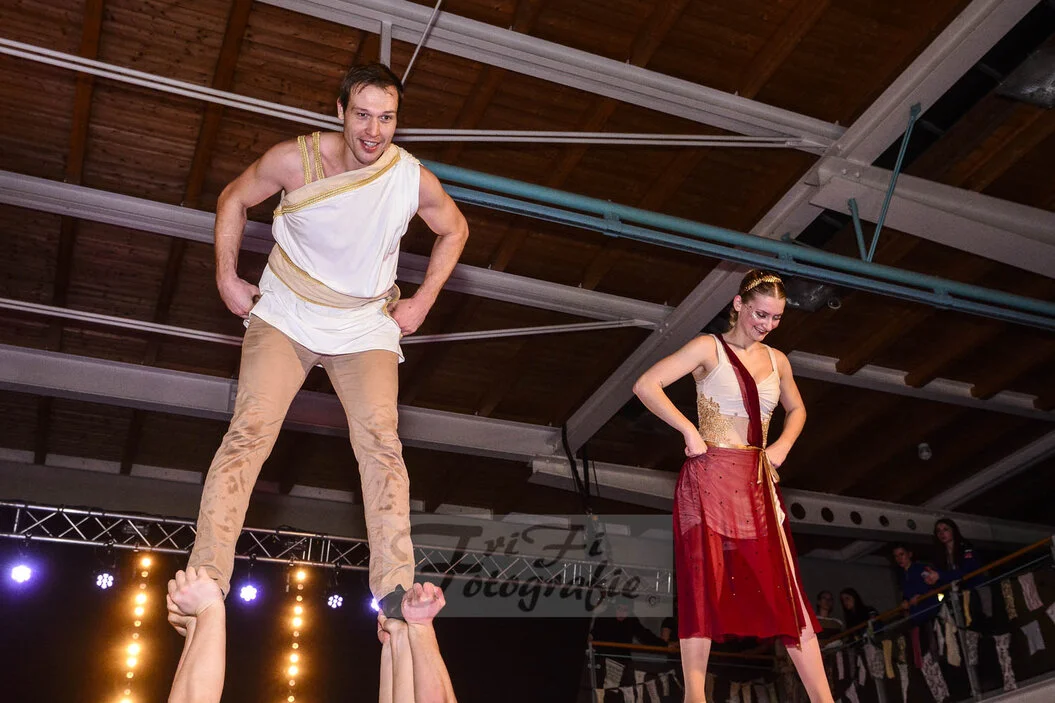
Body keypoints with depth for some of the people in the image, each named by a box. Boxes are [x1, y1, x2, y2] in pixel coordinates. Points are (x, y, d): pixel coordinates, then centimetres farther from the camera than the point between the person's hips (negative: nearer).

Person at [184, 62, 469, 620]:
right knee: (249, 431, -18)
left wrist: (422, 301, 4)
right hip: (285, 316, 0)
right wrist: (227, 278, 2)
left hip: (366, 327, 1)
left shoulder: (414, 180, -11)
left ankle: (397, 595, -14)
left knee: (381, 442, -17)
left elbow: (454, 230, 10)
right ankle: (203, 583, -14)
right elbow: (234, 198, 5)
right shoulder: (294, 160, -14)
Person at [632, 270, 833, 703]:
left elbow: (796, 409, 31)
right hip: (709, 477, -5)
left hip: (758, 483, 5)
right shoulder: (710, 348, -3)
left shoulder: (777, 360, 14)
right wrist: (690, 431, -14)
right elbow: (646, 385, -11)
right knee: (704, 581, -6)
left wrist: (783, 445, 12)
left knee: (783, 584, 1)